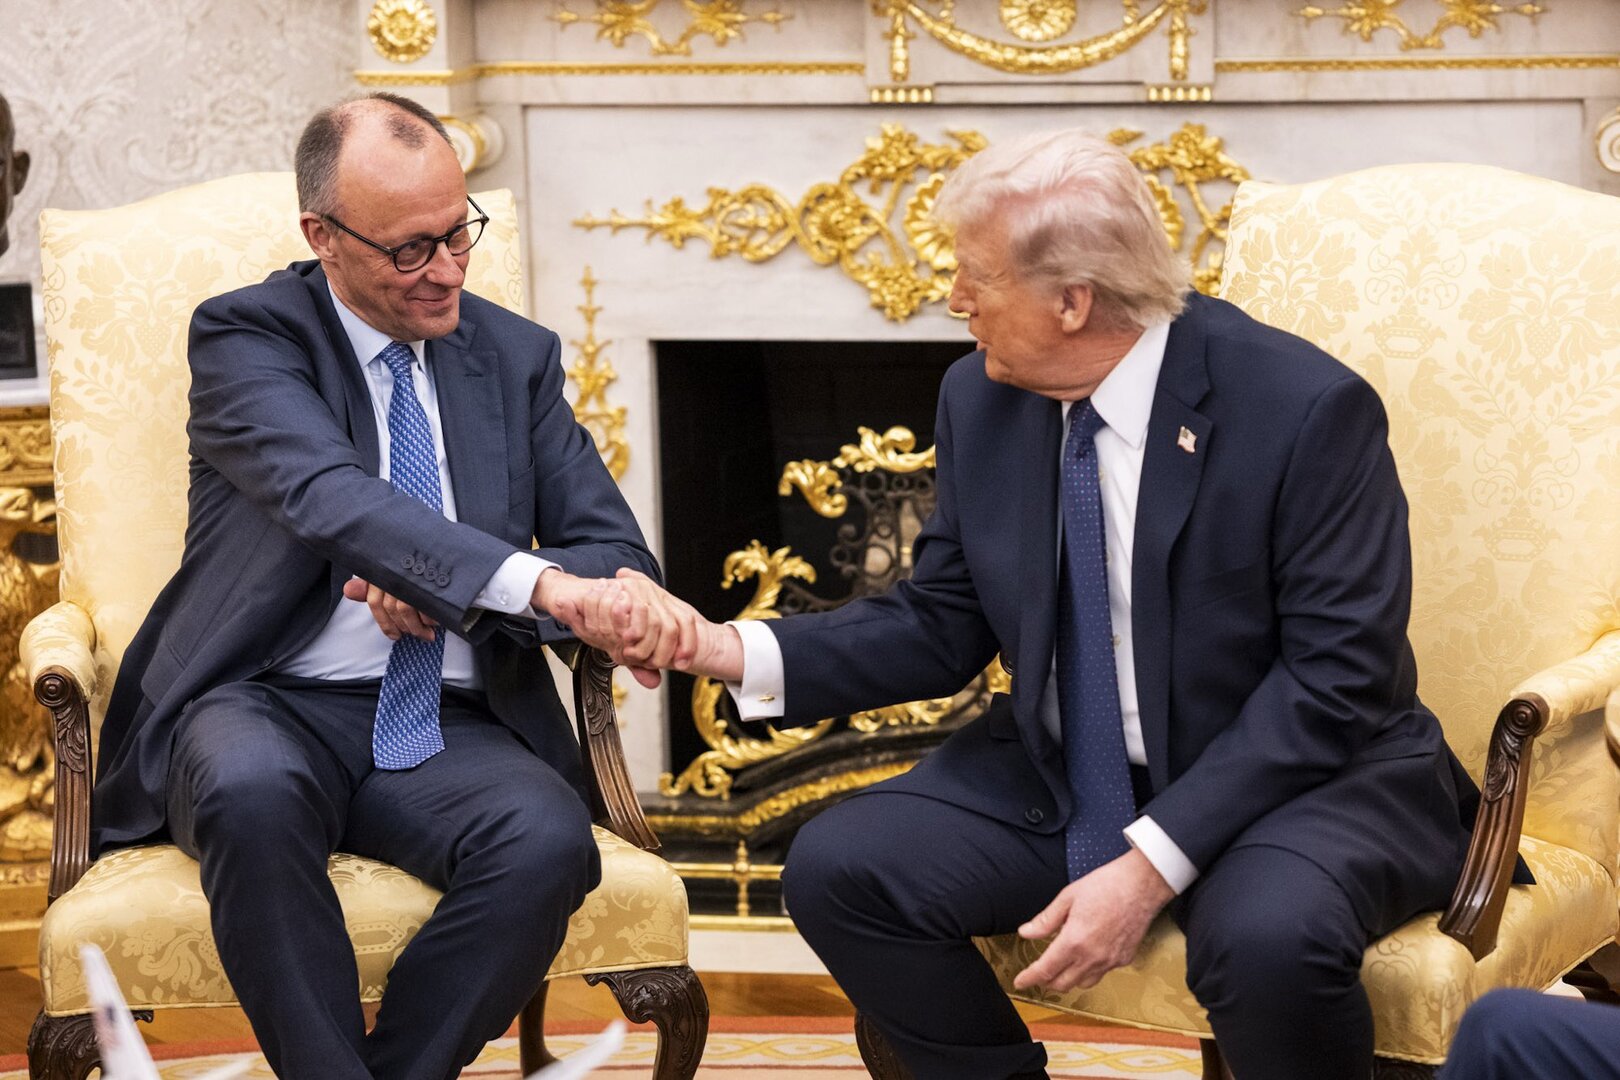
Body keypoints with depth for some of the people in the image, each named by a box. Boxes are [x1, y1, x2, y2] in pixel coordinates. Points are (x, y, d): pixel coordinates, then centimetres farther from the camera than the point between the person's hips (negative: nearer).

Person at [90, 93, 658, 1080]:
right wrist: (538, 583, -37)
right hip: (266, 709, -3)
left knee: (547, 840, -30)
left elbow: (618, 553, 9)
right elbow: (329, 499, -21)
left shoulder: (518, 358, 12)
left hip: (447, 729, 3)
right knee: (253, 793, -38)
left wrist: (442, 591, -12)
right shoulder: (244, 335, -1)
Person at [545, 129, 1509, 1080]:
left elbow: (1338, 677, -20)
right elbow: (941, 627, 5)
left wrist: (1154, 864, -27)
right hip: (1063, 779, 6)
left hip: (1304, 779, -5)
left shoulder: (1307, 409, -18)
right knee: (838, 868, -13)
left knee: (1268, 932, -36)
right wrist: (725, 650, -10)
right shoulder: (982, 401, 0)